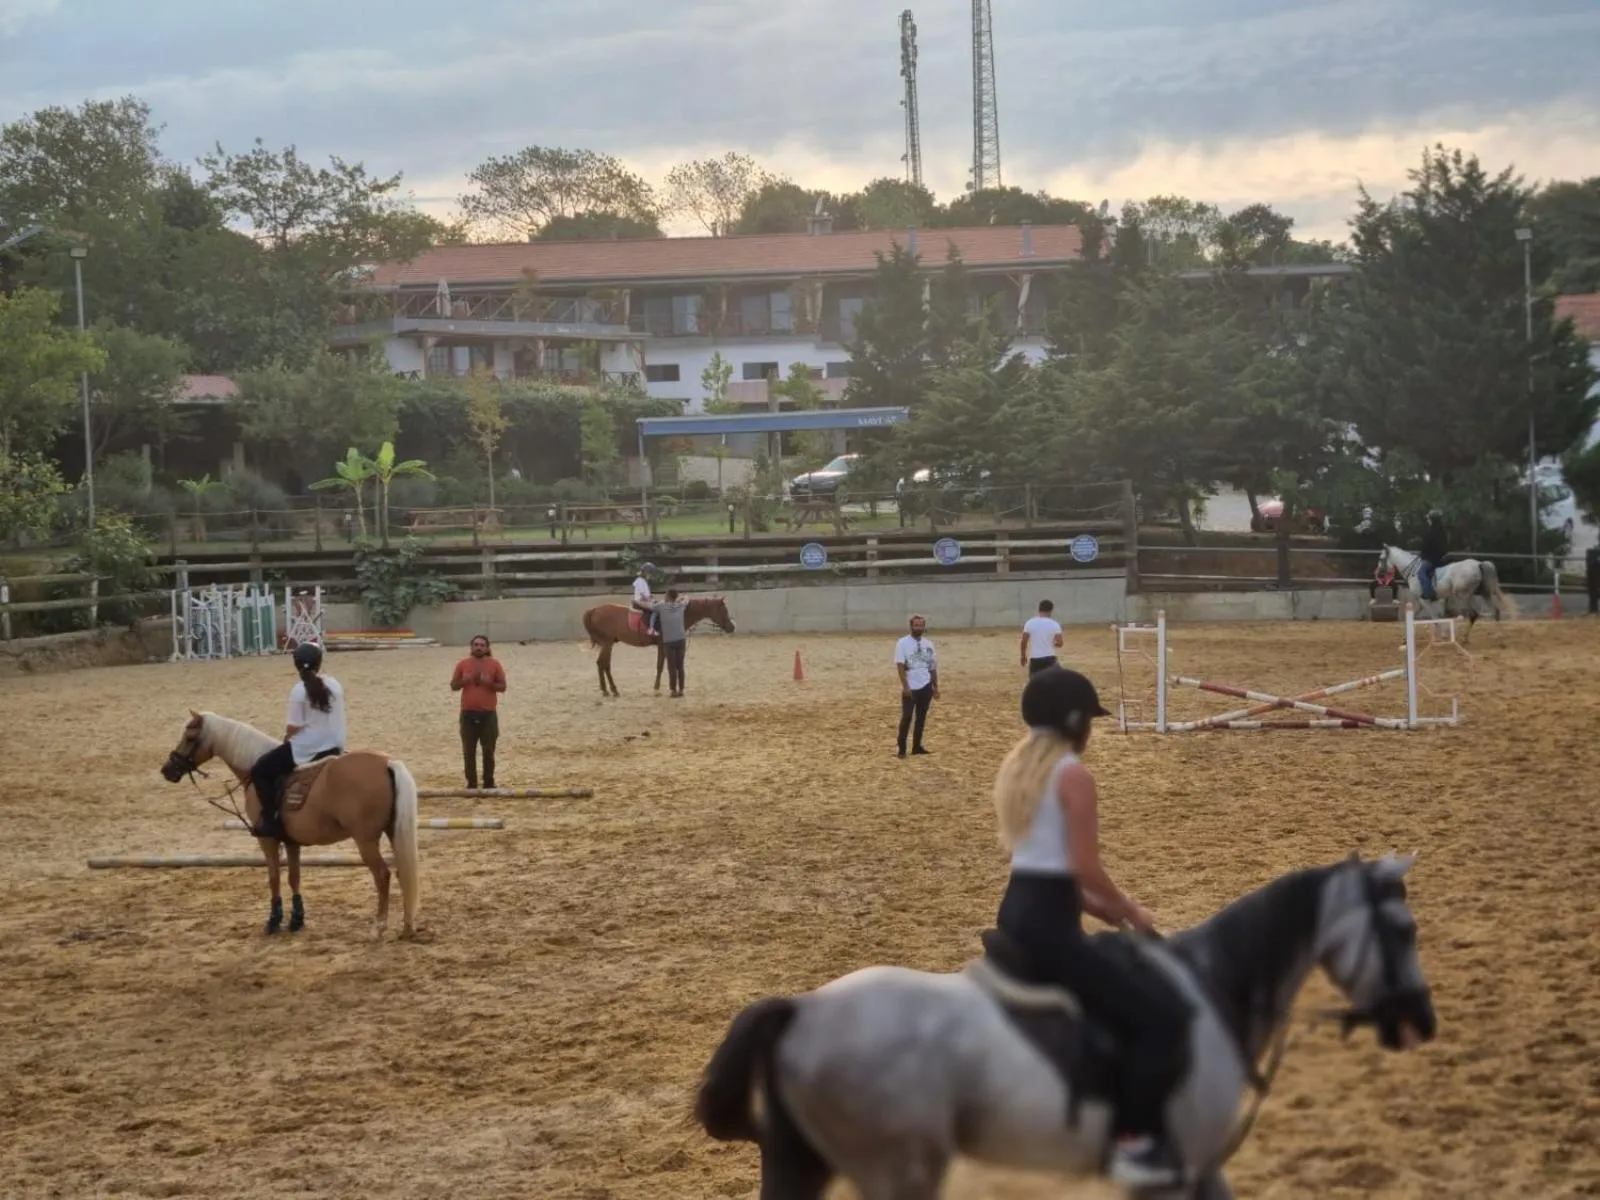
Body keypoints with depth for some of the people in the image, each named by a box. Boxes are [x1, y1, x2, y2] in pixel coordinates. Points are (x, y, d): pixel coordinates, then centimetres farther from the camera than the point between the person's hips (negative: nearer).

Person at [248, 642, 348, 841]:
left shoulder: (299, 691, -14)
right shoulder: (335, 685, 3)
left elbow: (293, 728, -12)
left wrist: (287, 738, 9)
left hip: (306, 749, -6)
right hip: (333, 748, 7)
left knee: (260, 771, 6)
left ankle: (271, 822, -2)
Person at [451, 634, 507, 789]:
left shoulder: (494, 664, 1)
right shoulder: (463, 664, 4)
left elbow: (502, 686, 2)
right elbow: (453, 686, 7)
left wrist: (488, 682, -16)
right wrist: (464, 680, -13)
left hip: (488, 713, -1)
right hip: (468, 713, 1)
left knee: (488, 750, 3)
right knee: (468, 751, 3)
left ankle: (489, 782, 12)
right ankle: (471, 783, 10)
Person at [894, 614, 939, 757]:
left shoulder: (928, 643, 8)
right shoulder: (903, 643, -8)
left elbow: (933, 666, 14)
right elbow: (900, 666, -14)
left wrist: (936, 687, 12)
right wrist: (906, 686, -21)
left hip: (925, 687, 5)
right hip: (910, 687, -5)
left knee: (921, 717, 10)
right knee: (907, 717, -6)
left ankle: (917, 746, 18)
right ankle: (902, 748, 1)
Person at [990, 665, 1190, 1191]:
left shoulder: (1019, 768, 15)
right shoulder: (1074, 776, -12)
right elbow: (1085, 869, -16)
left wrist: (1107, 912, 17)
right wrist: (1131, 913, 1)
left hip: (1015, 916, 10)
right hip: (1046, 927, -10)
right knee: (1164, 1016, -10)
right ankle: (1134, 1144, -9)